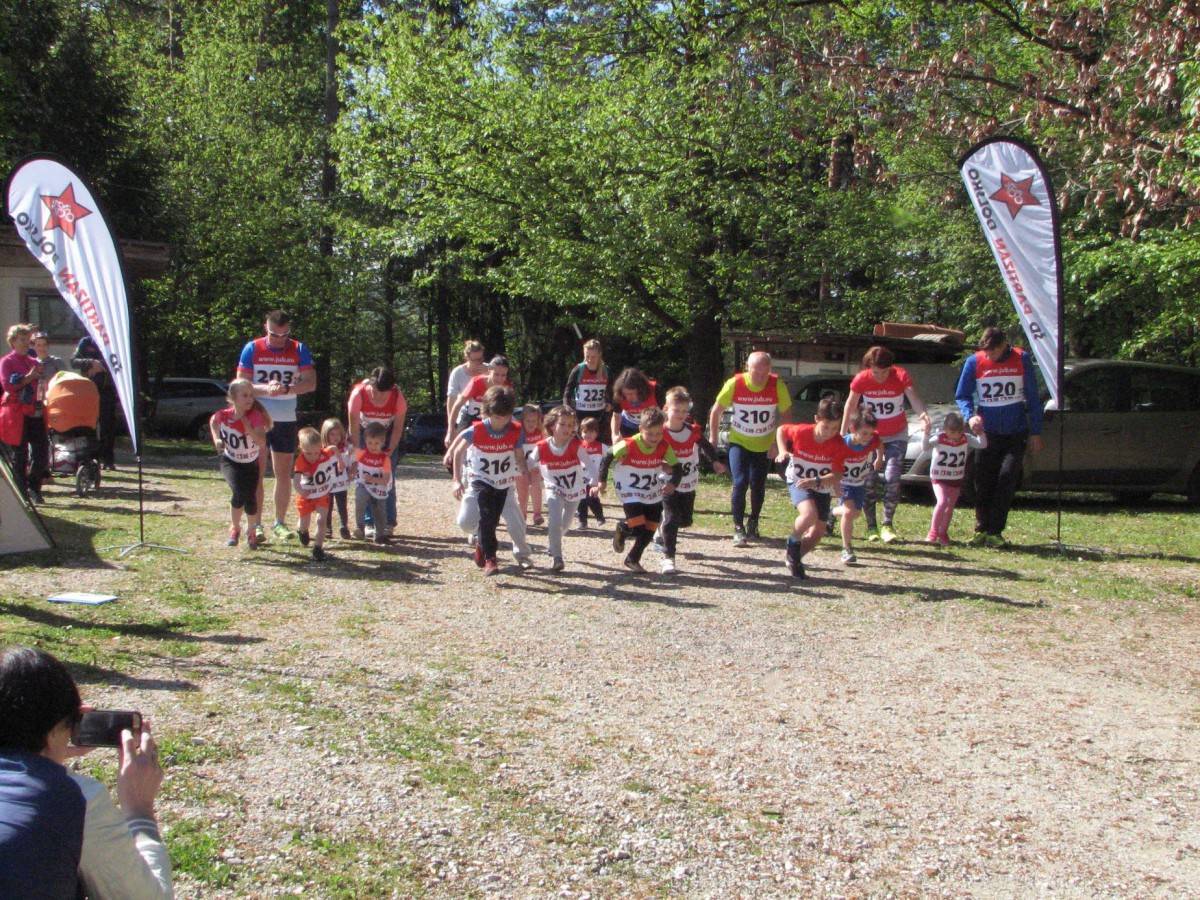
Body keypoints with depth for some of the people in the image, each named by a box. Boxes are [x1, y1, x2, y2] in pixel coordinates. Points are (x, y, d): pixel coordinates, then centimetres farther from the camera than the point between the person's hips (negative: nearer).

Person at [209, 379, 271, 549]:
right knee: (239, 493, -22)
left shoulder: (255, 416, -25)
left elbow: (262, 442, -38)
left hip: (250, 464, 0)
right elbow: (213, 421, 7)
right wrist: (217, 439, -6)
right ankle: (234, 529, 5)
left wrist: (247, 426, -44)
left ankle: (252, 533, 24)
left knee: (251, 499, -6)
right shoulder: (223, 415, -20)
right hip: (230, 462, 0)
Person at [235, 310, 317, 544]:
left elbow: (311, 383, -7)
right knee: (256, 473, -1)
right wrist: (265, 389, -22)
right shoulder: (252, 349, -2)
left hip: (286, 420, 1)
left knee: (284, 473, 6)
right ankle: (256, 525, 4)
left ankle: (280, 523, 16)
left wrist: (286, 388, -24)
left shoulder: (298, 350, 0)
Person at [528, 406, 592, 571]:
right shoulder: (542, 447, -20)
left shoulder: (576, 445, -24)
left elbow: (588, 465, -30)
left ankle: (553, 546, 50)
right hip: (554, 490, -1)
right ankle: (556, 557, -6)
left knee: (564, 524, 20)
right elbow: (528, 464, -7)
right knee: (555, 522, -20)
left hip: (575, 490, 1)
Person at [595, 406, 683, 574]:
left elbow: (678, 468, -7)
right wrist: (602, 482, -18)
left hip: (653, 495, 5)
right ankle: (622, 529, 18)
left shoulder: (664, 447, -12)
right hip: (630, 494, -5)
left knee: (649, 530, 6)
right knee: (639, 529, -17)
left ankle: (633, 560, 29)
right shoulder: (628, 445, -24)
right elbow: (607, 460, -15)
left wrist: (673, 484, -26)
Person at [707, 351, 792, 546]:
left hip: (765, 445, 1)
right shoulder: (734, 384, -19)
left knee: (758, 486, 7)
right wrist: (713, 438, -3)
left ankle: (753, 524, 31)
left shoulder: (777, 385, -17)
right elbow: (716, 411, -5)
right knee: (740, 483, -14)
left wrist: (777, 442, -10)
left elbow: (785, 414, -5)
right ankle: (738, 528, -3)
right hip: (739, 442, -1)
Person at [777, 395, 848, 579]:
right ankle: (793, 543, -3)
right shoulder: (801, 432, -22)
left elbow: (836, 476, -25)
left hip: (822, 488, 3)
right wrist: (783, 451, -15)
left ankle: (795, 560, 33)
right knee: (809, 514, -31)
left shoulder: (839, 445, -21)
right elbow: (781, 430, 0)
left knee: (818, 532, 8)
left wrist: (816, 481, -40)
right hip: (797, 482, -3)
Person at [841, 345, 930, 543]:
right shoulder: (861, 380, -17)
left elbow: (913, 397, -35)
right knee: (869, 480, -3)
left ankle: (888, 525, -1)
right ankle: (871, 527, 7)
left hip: (896, 436, -1)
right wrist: (843, 432, -3)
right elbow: (851, 405, -5)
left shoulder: (901, 376, -20)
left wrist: (922, 413, -56)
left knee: (892, 478, -11)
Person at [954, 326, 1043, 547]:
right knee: (983, 483, 1)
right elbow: (962, 395, 4)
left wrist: (1035, 432, 1)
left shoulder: (1021, 359, -4)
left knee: (1007, 480, -9)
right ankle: (981, 530, 12)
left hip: (1016, 434, -1)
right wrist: (970, 416, -17)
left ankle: (994, 531, -5)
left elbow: (1033, 397, 2)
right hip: (987, 432, 1)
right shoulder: (974, 362, -3)